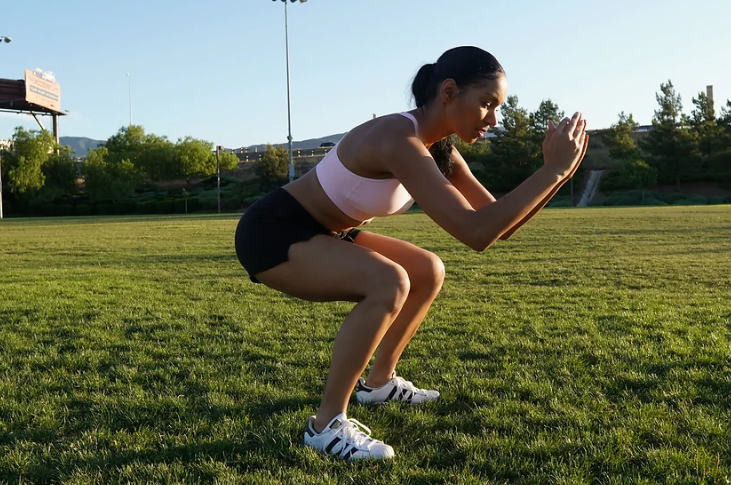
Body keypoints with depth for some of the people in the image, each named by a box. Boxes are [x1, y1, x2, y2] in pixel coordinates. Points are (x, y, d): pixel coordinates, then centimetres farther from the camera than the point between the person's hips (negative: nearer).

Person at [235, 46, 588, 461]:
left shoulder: (439, 150, -1)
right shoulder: (399, 141, -30)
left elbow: (498, 226, 3)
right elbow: (476, 233, -36)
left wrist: (559, 174, -9)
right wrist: (553, 170, -30)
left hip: (316, 234, 10)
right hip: (272, 233, -9)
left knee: (428, 271, 11)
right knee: (389, 283, -29)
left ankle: (379, 381, 25)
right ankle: (327, 424, -15)